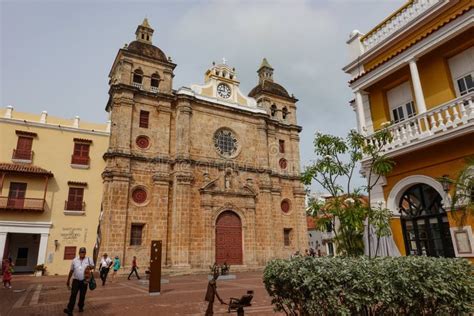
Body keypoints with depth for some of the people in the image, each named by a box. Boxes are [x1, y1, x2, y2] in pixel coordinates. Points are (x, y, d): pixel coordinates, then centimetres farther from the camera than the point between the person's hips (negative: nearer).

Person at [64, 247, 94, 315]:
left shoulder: (89, 260, 1)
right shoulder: (74, 260, 5)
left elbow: (93, 266, 10)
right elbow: (71, 271, 10)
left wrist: (90, 267, -15)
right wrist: (68, 280, 11)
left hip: (84, 281, 0)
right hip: (76, 280, 0)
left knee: (82, 295, 9)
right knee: (73, 295, -10)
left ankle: (81, 307, 27)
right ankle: (70, 310, -11)